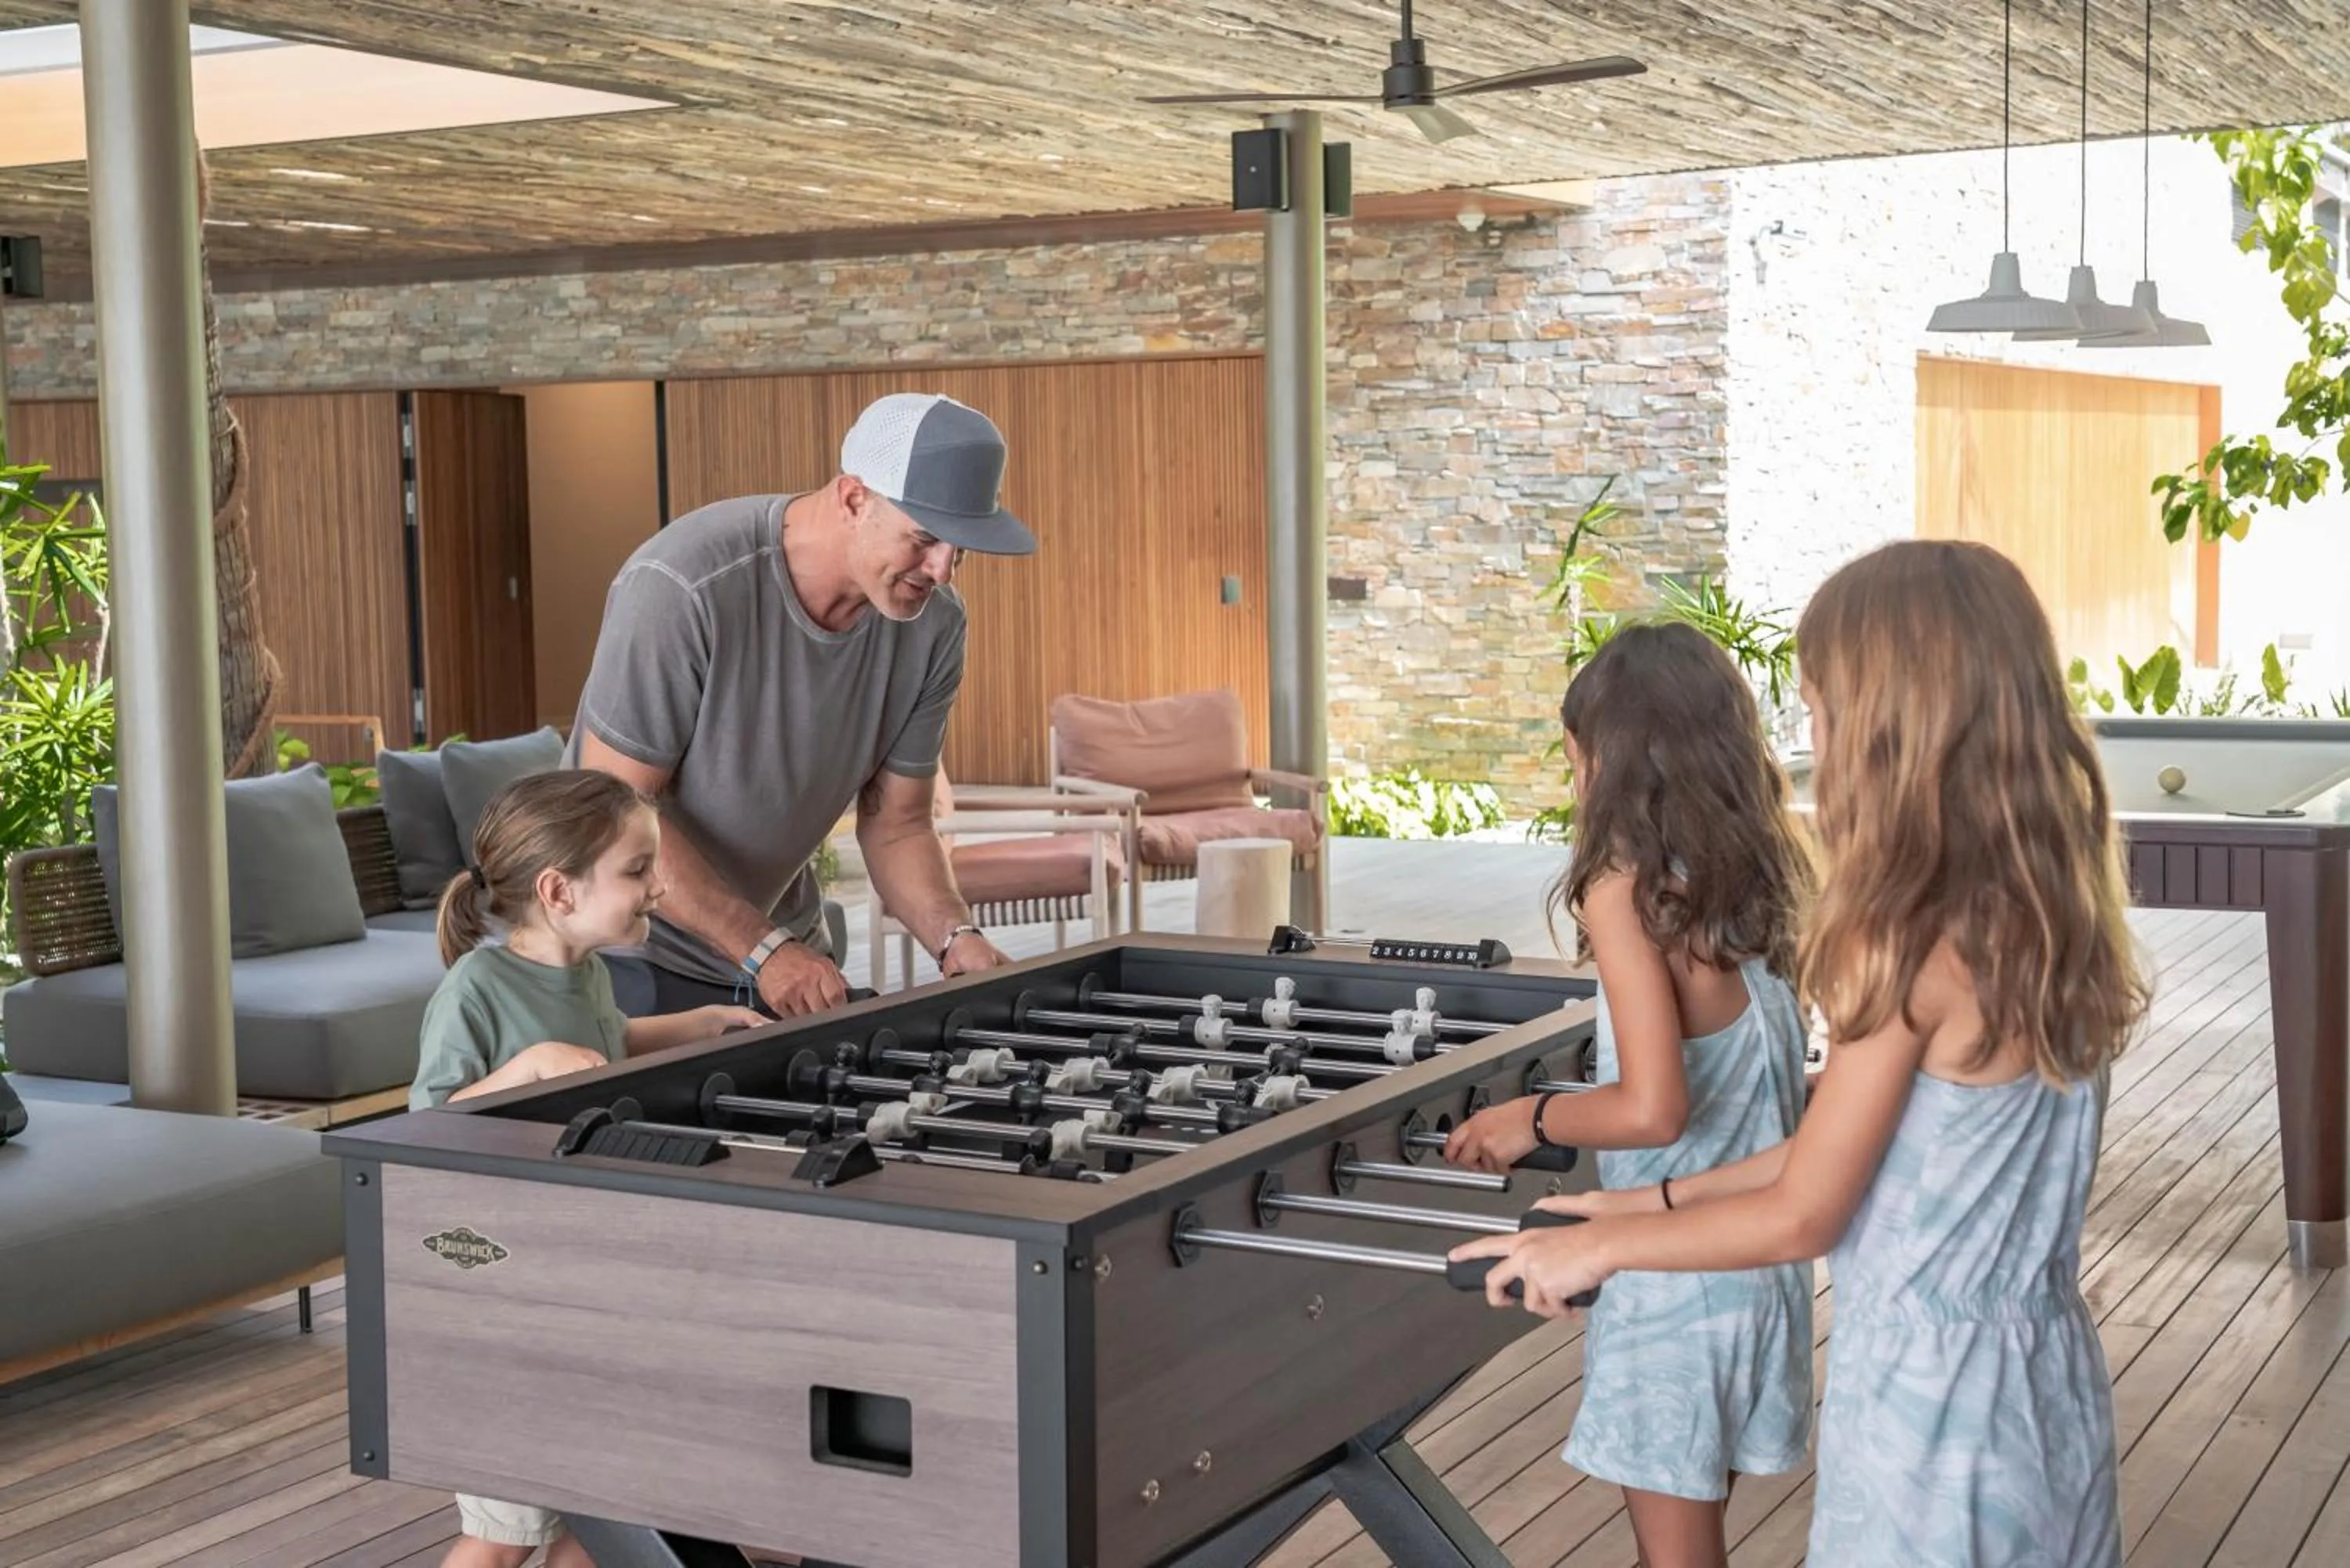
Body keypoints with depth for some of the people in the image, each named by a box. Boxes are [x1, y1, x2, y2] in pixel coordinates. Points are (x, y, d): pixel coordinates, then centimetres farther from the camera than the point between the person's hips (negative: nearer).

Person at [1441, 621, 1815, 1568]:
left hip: (1676, 1272, -7)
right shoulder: (1756, 881, 4)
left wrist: (1532, 1120, -10)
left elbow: (1654, 1108, -26)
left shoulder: (1627, 888, -18)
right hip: (1758, 1260, 8)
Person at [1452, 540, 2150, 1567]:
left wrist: (1605, 1240, -1)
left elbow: (1800, 1217, -15)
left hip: (1932, 1395, -7)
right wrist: (1667, 1200, 14)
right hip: (2046, 1379, 7)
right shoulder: (2054, 911, 1)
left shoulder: (1911, 944, -22)